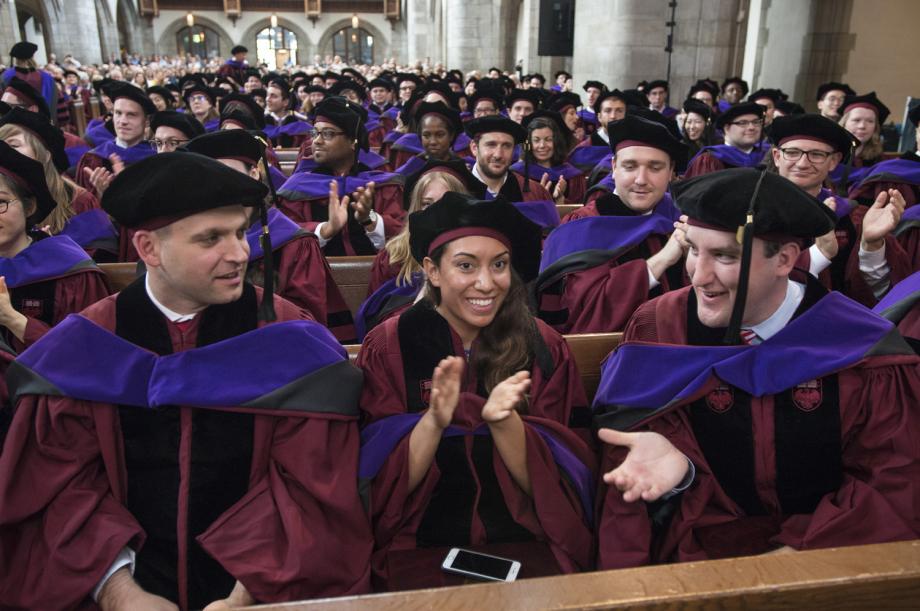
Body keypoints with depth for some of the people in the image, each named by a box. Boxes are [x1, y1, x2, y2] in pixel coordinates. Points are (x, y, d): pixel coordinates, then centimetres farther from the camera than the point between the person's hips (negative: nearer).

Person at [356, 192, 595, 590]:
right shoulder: (388, 347, -4)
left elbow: (548, 483, -5)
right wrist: (433, 422, -24)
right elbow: (381, 486, -7)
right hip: (419, 547, -1)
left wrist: (503, 421, -23)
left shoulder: (544, 348, -1)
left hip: (528, 545, 1)